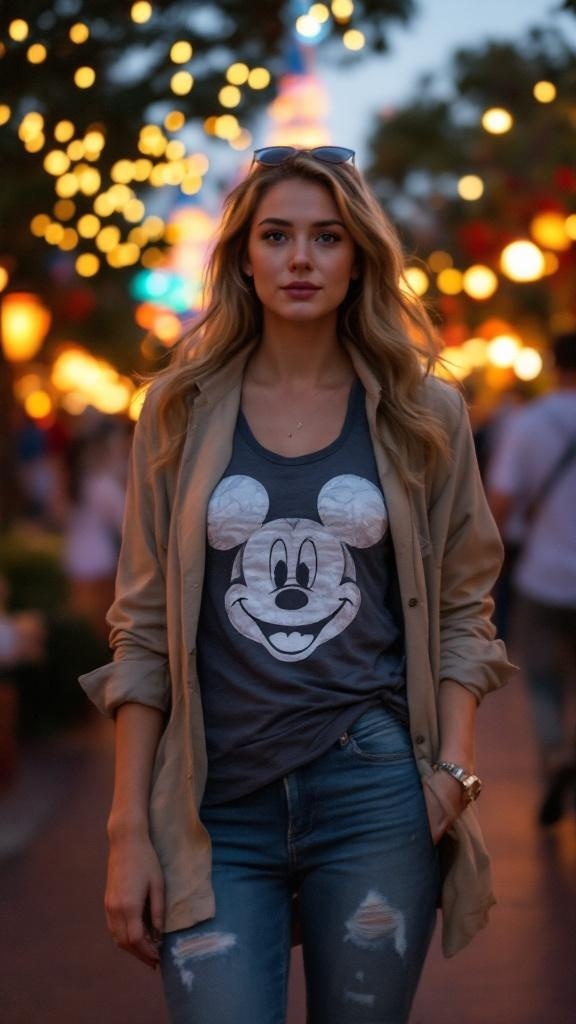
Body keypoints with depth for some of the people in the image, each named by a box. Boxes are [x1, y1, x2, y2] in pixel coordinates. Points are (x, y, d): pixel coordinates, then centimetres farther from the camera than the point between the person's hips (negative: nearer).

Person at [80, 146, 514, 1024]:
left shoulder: (423, 415, 5)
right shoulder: (183, 411, 5)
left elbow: (462, 610, 9)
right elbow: (144, 629, 4)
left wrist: (455, 768, -5)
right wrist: (130, 828, 0)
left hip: (375, 795, 0)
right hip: (218, 806, 0)